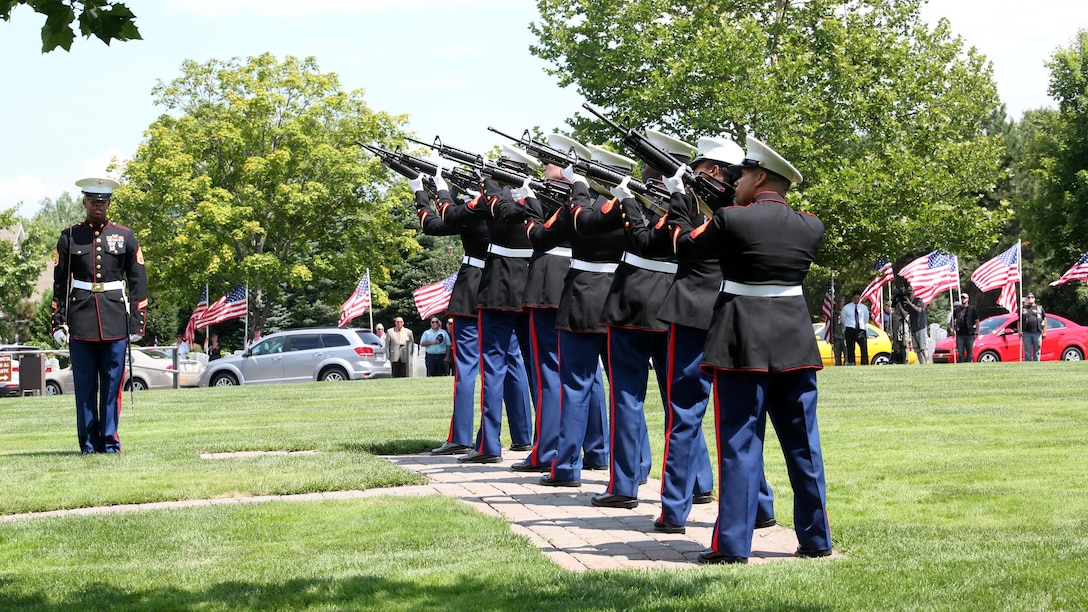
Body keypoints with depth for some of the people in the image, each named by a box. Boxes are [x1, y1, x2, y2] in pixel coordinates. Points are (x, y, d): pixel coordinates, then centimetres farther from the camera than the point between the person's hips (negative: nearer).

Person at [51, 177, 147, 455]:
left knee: (112, 385, 1)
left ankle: (110, 442, 7)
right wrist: (59, 322, 0)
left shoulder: (125, 237, 8)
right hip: (80, 322, 0)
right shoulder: (69, 237, 7)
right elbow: (60, 283, 7)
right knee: (85, 386, 2)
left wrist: (137, 322, 2)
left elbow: (138, 283, 8)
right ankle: (89, 443, 8)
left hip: (116, 321, 0)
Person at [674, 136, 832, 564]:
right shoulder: (811, 227, 4)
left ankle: (732, 543, -1)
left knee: (740, 442, -1)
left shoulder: (730, 219, -10)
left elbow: (683, 246, 4)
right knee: (803, 443, 11)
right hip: (795, 341, 4)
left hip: (744, 343, -4)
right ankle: (816, 538, 17)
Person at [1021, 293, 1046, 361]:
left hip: (1037, 333, 0)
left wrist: (1044, 331, 4)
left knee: (1037, 352, 4)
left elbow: (1044, 320, 11)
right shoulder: (1024, 308, 9)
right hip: (1027, 333, 0)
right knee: (1027, 352, 2)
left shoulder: (1039, 308, 10)